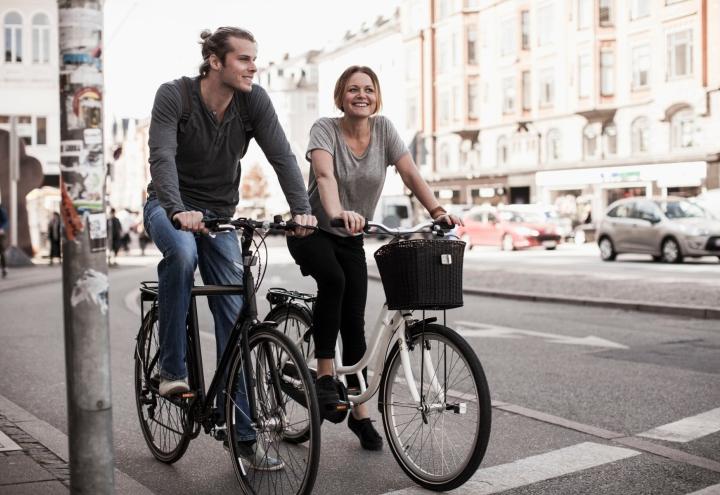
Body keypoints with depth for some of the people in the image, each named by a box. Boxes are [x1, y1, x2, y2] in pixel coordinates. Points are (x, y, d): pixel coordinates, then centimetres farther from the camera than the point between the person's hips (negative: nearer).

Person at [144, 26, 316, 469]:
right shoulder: (174, 96, -18)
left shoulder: (254, 101, -10)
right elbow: (162, 156, -30)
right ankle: (173, 368, -22)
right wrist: (178, 210, -47)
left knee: (235, 320, -3)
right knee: (182, 253, -39)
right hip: (171, 207, -3)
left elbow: (282, 156, -16)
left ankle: (243, 431, 4)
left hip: (219, 215, 3)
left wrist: (302, 210, -32)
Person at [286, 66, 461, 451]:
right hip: (311, 229, -4)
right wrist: (339, 212, -53)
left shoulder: (383, 129, -4)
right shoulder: (325, 129, -16)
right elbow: (325, 175, -34)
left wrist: (437, 210, -28)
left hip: (350, 238, 4)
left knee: (354, 321, 1)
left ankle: (360, 412, 11)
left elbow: (410, 173, -12)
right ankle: (324, 376, -23)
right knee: (332, 279, -34)